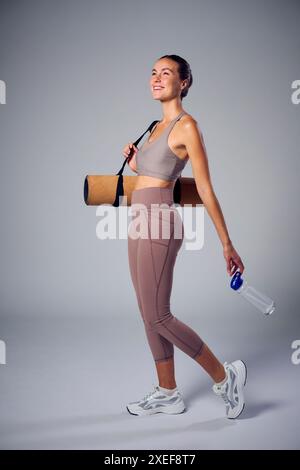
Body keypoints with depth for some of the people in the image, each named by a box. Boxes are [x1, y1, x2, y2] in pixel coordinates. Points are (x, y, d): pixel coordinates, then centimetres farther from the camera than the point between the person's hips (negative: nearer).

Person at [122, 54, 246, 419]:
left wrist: (227, 244, -13)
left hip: (157, 225, -9)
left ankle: (223, 376, 11)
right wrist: (134, 163, 7)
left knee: (158, 318, -5)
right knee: (151, 316, 12)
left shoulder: (186, 126, -8)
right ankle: (167, 394, 25)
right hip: (141, 224, 9)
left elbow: (205, 189, -12)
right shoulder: (157, 127, 17)